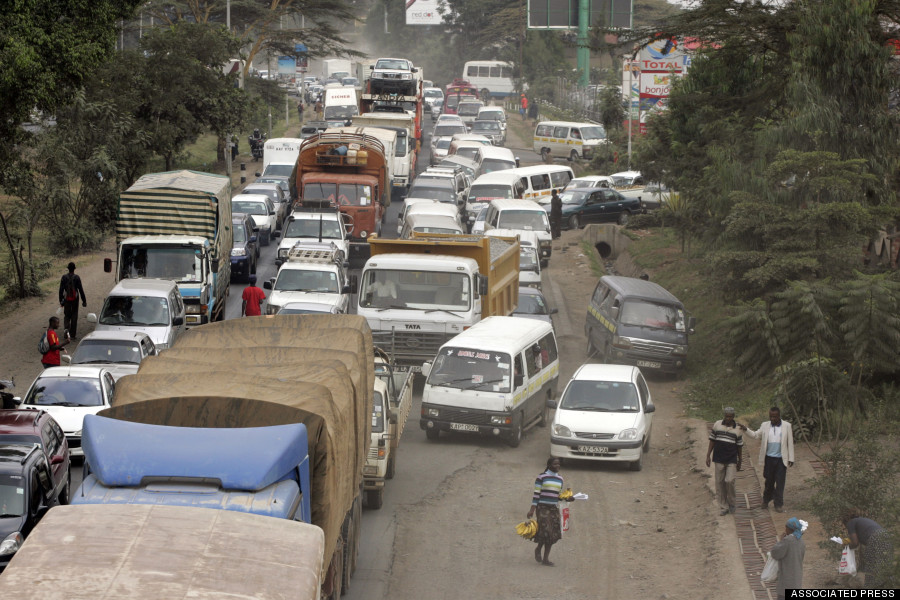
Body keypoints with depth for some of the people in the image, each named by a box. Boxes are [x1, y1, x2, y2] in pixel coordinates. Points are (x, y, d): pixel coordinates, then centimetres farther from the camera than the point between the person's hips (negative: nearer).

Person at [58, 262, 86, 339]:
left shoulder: (64, 277, -4)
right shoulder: (77, 278, -8)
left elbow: (61, 290, -1)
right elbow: (81, 289, -7)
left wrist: (61, 301, 7)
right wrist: (84, 300, -1)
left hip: (67, 300, 1)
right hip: (75, 299, -1)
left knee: (67, 315, 11)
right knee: (74, 316, 8)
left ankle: (66, 328, -16)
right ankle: (73, 334, 9)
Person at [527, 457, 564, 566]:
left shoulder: (560, 478, 12)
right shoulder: (542, 477, -5)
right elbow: (536, 493, -6)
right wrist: (532, 509, -10)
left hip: (554, 508, 6)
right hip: (543, 507, -6)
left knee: (553, 533, 2)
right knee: (545, 531, -15)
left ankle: (546, 559, 11)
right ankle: (538, 549, 15)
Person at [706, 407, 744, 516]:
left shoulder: (737, 429, -1)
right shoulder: (717, 425, 1)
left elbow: (739, 446, 7)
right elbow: (712, 441, 7)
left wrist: (739, 461, 11)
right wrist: (708, 456, 2)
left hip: (732, 460, -2)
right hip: (719, 459, 2)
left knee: (729, 481, -13)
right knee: (720, 483, 3)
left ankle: (731, 502, 11)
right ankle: (723, 507, 12)